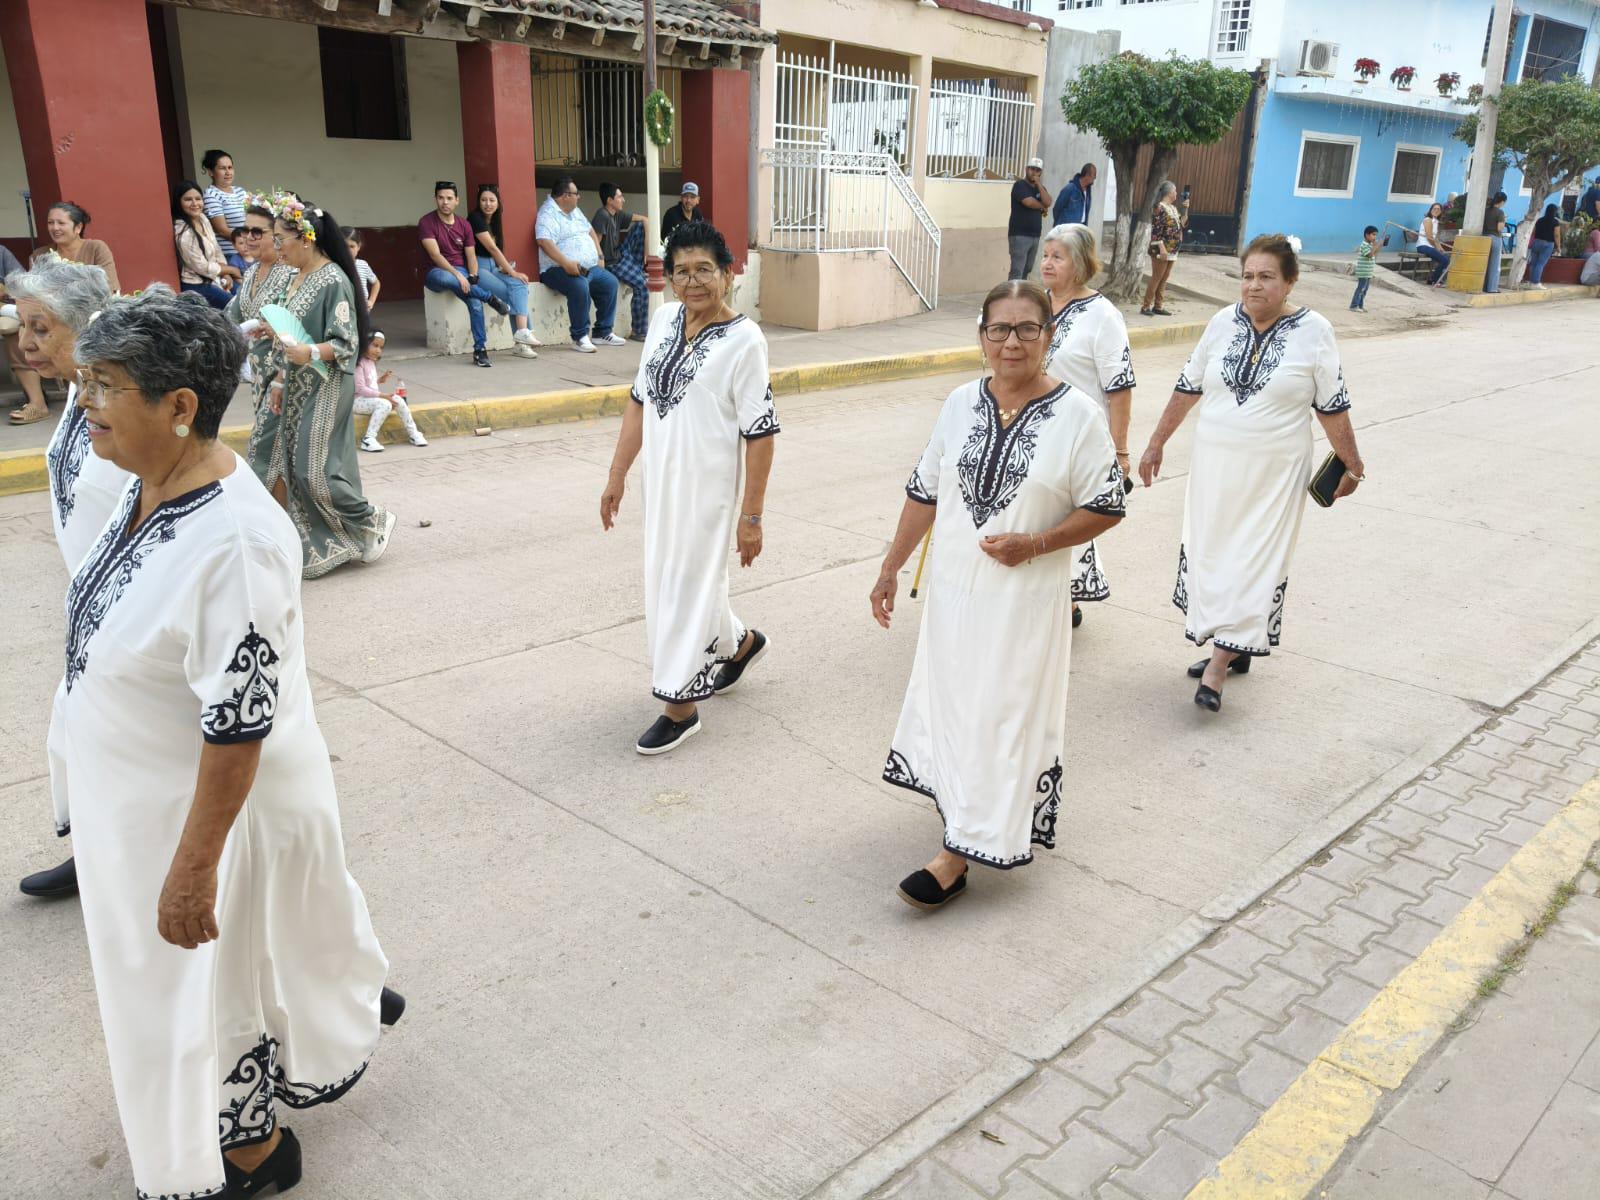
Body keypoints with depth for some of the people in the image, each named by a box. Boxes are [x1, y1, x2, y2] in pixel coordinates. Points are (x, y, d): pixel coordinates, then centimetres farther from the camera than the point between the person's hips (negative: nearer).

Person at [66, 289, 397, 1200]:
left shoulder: (233, 539, -33)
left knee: (219, 978, 14)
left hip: (221, 805, -9)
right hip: (144, 794, 9)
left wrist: (195, 864, -23)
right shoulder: (150, 485, -3)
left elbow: (239, 724, -29)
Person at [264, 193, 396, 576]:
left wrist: (311, 353, -35)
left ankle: (372, 521, 9)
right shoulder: (297, 279, 11)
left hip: (326, 390, -9)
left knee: (314, 469, -9)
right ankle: (315, 543, 18)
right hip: (299, 390, 9)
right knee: (293, 467, 9)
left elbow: (345, 343, -18)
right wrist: (282, 382, 16)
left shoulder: (333, 280, -15)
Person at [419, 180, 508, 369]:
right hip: (437, 272, -3)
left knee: (475, 301, -28)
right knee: (446, 278, -41)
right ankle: (490, 297, -23)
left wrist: (472, 277, -13)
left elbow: (471, 255, 8)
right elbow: (435, 255, -14)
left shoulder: (464, 225, 11)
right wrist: (457, 275, -26)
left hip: (461, 271, 3)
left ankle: (480, 350, -23)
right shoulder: (427, 223, -4)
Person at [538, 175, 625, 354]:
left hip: (588, 267, 9)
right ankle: (580, 337, -25)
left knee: (610, 282, -4)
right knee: (580, 286, -35)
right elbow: (545, 242, -25)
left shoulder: (574, 211, 19)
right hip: (558, 269, -9)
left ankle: (602, 333, 3)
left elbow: (590, 231, 28)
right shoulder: (548, 214, -11)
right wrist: (566, 263, -33)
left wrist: (599, 256, 14)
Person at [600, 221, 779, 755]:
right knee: (667, 580, 18)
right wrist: (617, 475, 12)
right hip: (661, 482, 7)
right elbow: (640, 401, 11)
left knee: (687, 587, 0)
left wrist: (751, 515, -16)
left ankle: (680, 706, 16)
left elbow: (759, 432, -15)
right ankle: (739, 643, 45)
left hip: (709, 488, -7)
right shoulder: (663, 319, 4)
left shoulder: (743, 340, -14)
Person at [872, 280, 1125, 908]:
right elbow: (925, 492, 7)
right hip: (953, 589, 5)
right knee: (955, 701, 15)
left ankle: (958, 854, 7)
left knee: (1002, 715, 1)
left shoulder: (1077, 414, -11)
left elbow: (1106, 508, -7)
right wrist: (890, 568, 7)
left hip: (1026, 596, -4)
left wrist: (1035, 543, -20)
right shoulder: (961, 403, 1)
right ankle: (965, 801, 40)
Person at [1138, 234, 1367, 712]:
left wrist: (1351, 464, 4)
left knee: (1255, 563, -4)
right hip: (1214, 463, 4)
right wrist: (1156, 444, 12)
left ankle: (1218, 666, -2)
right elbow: (1188, 388, 9)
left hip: (1274, 474, -4)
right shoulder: (1224, 322, 2)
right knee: (1211, 552, 9)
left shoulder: (1313, 332, -7)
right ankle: (1235, 648, 25)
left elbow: (1332, 407, -1)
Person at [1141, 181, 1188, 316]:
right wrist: (1162, 248, -22)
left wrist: (1186, 209, 9)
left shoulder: (1173, 208, 14)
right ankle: (1145, 307, -3)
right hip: (1161, 250, -8)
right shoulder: (1159, 208, -12)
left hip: (1172, 250, 8)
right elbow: (1156, 230, -18)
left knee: (1164, 279, 10)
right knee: (1156, 278, -7)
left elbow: (1182, 224, 20)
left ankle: (1158, 306, 15)